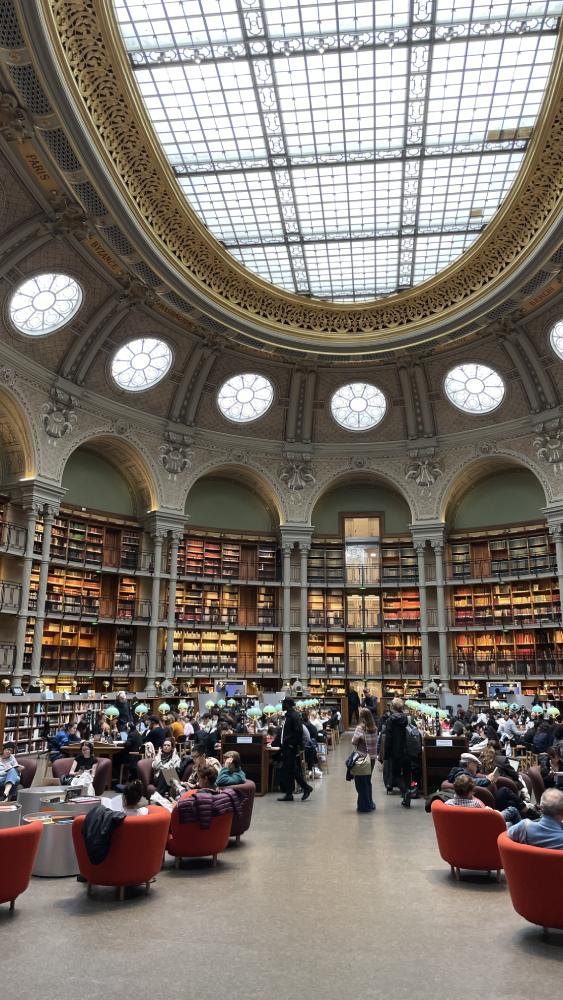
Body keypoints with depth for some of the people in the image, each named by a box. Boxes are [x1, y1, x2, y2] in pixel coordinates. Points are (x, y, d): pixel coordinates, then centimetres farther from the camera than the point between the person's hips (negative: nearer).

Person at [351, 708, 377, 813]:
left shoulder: (360, 728, -15)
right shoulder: (374, 729, 1)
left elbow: (354, 742, -16)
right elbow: (374, 742, 4)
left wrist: (357, 746, 3)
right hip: (372, 758, 6)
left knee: (361, 782, 7)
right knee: (367, 781, 20)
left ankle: (364, 805, 11)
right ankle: (370, 804, 27)